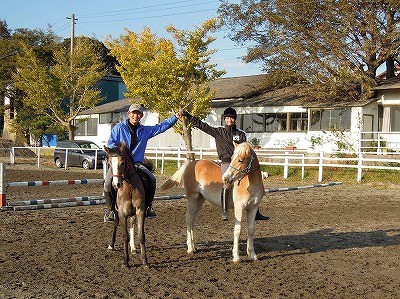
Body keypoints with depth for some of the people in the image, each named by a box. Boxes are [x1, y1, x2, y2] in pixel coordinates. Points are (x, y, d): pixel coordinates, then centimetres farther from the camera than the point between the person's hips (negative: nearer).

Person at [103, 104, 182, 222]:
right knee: (108, 182, -27)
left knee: (151, 179, -20)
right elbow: (110, 144, 1)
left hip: (136, 163, 2)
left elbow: (161, 127, 12)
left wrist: (176, 117, 4)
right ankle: (110, 210, -8)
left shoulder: (145, 130, 12)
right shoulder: (119, 128, 3)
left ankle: (147, 207, -1)